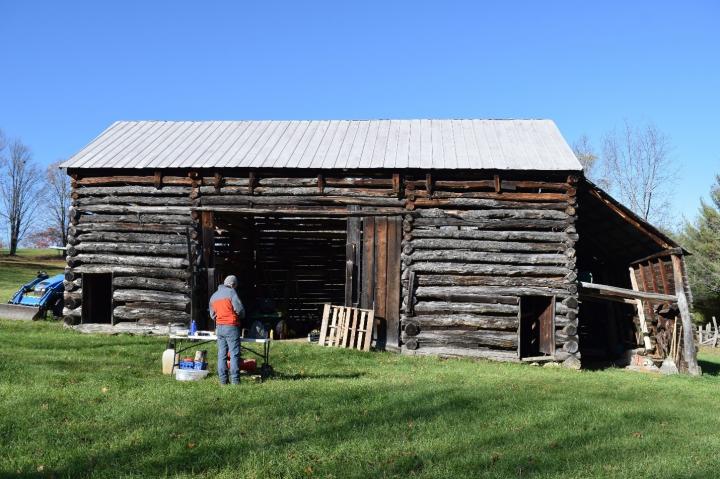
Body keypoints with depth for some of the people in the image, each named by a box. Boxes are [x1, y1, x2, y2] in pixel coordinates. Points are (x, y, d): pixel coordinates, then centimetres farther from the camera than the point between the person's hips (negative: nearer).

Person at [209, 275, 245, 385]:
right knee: (234, 354, -4)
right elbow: (239, 309, -10)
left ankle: (222, 379, 8)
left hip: (219, 327, 6)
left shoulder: (213, 296, 16)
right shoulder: (231, 292, -6)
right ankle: (235, 379, -7)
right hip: (231, 327, -6)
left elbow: (212, 315, 21)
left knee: (221, 354, 8)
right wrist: (241, 316, 10)